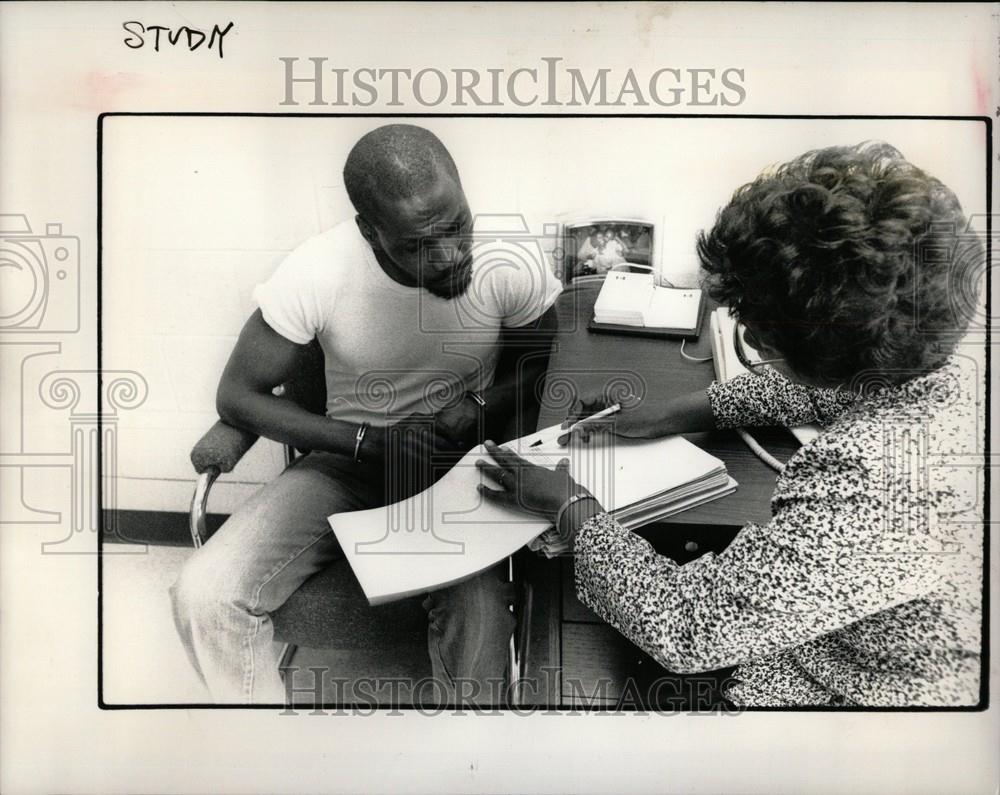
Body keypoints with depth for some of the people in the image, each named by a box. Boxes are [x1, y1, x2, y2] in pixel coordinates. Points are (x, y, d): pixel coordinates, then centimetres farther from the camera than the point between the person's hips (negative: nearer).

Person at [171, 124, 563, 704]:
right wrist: (369, 442, -20)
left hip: (461, 468, 0)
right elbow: (239, 396, -9)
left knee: (480, 613, -30)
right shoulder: (316, 274, -19)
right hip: (347, 461, 1)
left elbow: (540, 363, 3)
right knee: (204, 596, -18)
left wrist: (478, 407, -19)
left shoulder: (509, 263, -17)